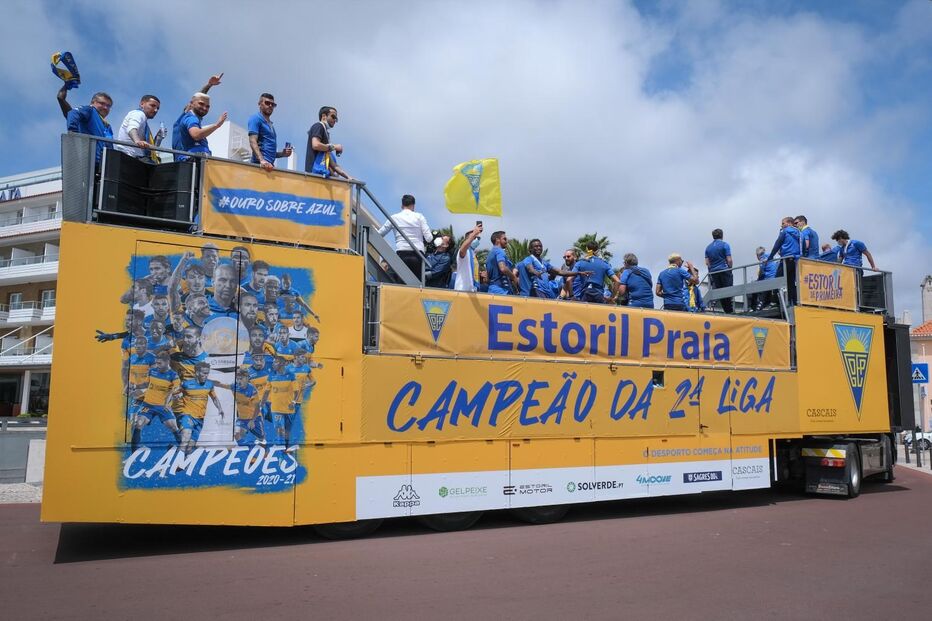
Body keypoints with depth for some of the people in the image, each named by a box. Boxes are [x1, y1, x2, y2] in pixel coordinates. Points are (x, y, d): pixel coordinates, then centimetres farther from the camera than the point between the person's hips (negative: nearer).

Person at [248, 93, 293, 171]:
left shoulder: (270, 124, 25)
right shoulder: (256, 119, 1)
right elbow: (253, 142, -14)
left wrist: (282, 154, 10)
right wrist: (262, 160, -29)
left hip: (270, 165, 8)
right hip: (260, 165, -8)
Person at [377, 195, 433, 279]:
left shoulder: (394, 217, 8)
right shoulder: (419, 217, 6)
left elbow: (379, 234, 12)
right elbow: (429, 238, 2)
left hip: (401, 254, 1)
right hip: (417, 254, 0)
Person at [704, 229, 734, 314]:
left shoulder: (708, 247, 11)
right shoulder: (724, 244, -3)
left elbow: (707, 262, 8)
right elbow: (729, 260, -7)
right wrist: (730, 268, 6)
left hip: (713, 272, 4)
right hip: (724, 270, -4)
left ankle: (726, 310, 4)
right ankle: (730, 310, -6)